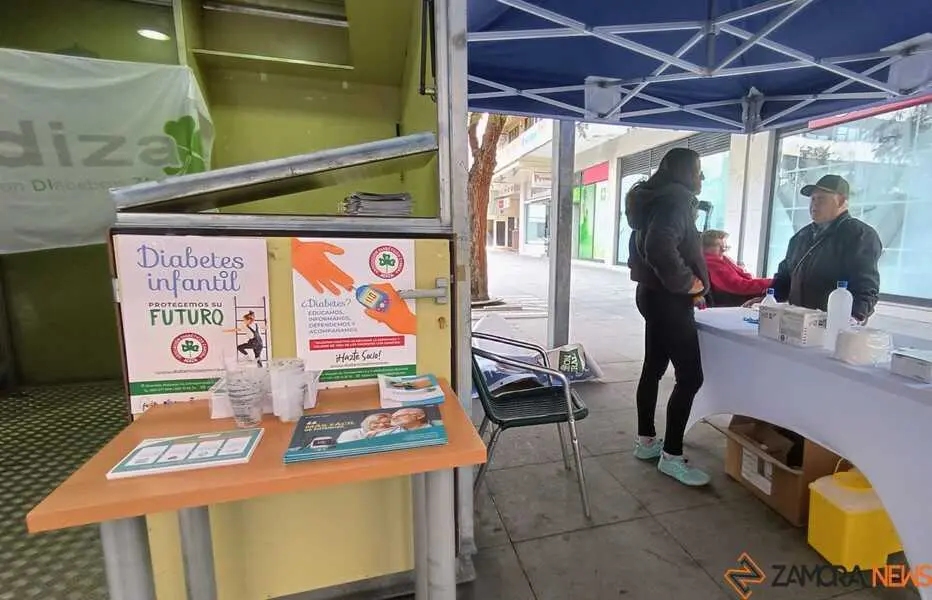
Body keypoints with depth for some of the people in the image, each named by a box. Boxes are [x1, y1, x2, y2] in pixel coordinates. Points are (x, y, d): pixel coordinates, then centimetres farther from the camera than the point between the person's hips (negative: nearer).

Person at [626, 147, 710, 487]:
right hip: (669, 300, -10)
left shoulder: (659, 198, 17)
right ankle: (671, 456, 6)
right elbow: (660, 246, -32)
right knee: (690, 376, -4)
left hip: (654, 294, 11)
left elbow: (648, 244, 24)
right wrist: (687, 282, -19)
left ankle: (646, 441, 26)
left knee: (654, 368, 14)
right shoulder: (676, 199, -15)